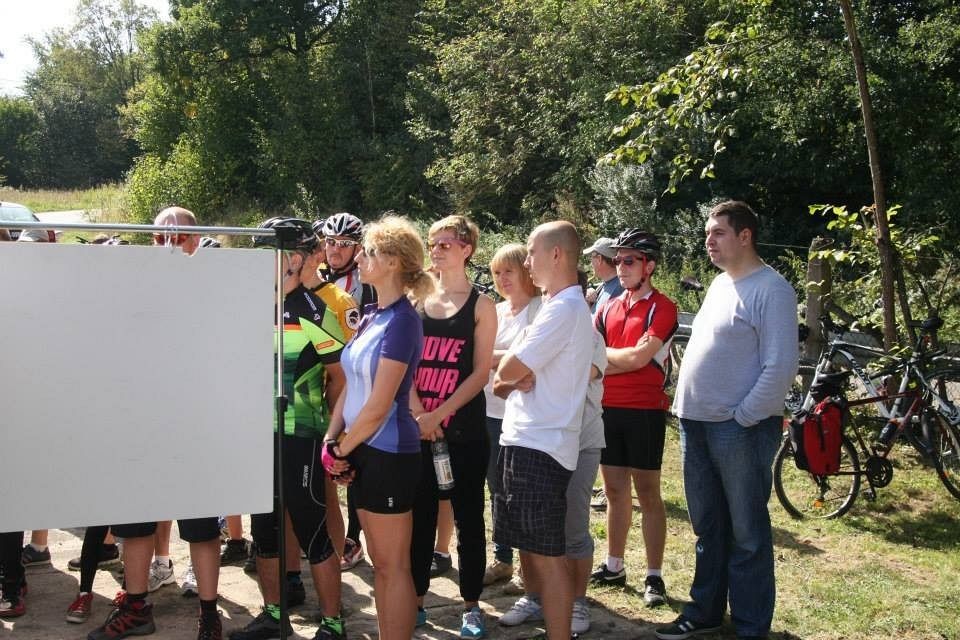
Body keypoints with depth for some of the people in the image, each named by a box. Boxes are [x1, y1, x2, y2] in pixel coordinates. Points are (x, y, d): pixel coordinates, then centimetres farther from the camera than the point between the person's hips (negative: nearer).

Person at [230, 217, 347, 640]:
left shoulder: (314, 313, -11)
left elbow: (340, 377, -9)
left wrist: (333, 433, -9)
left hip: (300, 439, -7)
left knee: (312, 534, 0)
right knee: (264, 532, 15)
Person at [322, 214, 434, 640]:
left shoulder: (401, 321, -17)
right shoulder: (371, 316, 10)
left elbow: (378, 406, -19)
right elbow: (351, 386, 12)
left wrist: (342, 449, -8)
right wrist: (331, 441, 1)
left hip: (389, 453, -9)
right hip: (364, 450, 9)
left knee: (394, 565, 2)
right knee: (380, 563, 17)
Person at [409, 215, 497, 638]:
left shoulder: (481, 305, -1)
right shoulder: (418, 300, 8)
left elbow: (480, 373, -7)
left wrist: (439, 414, -15)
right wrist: (419, 414, -11)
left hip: (464, 429, -3)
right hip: (419, 428, 3)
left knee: (468, 518, 6)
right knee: (420, 516, 10)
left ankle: (471, 606, 18)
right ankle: (416, 599, 23)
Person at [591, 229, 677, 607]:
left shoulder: (662, 309, -7)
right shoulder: (608, 308, 12)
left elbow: (639, 357, -17)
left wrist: (602, 355, -2)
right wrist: (623, 360, -11)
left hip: (644, 410, -6)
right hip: (608, 409, 6)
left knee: (647, 494, 1)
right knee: (615, 492, 13)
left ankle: (654, 577, 9)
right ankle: (613, 566, 25)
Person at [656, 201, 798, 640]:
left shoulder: (770, 288, -11)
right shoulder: (720, 283, 15)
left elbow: (781, 366, -17)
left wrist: (743, 418, -16)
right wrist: (689, 407, 13)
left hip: (740, 427, -8)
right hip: (696, 423, 8)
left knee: (746, 534, 2)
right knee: (707, 527, 17)